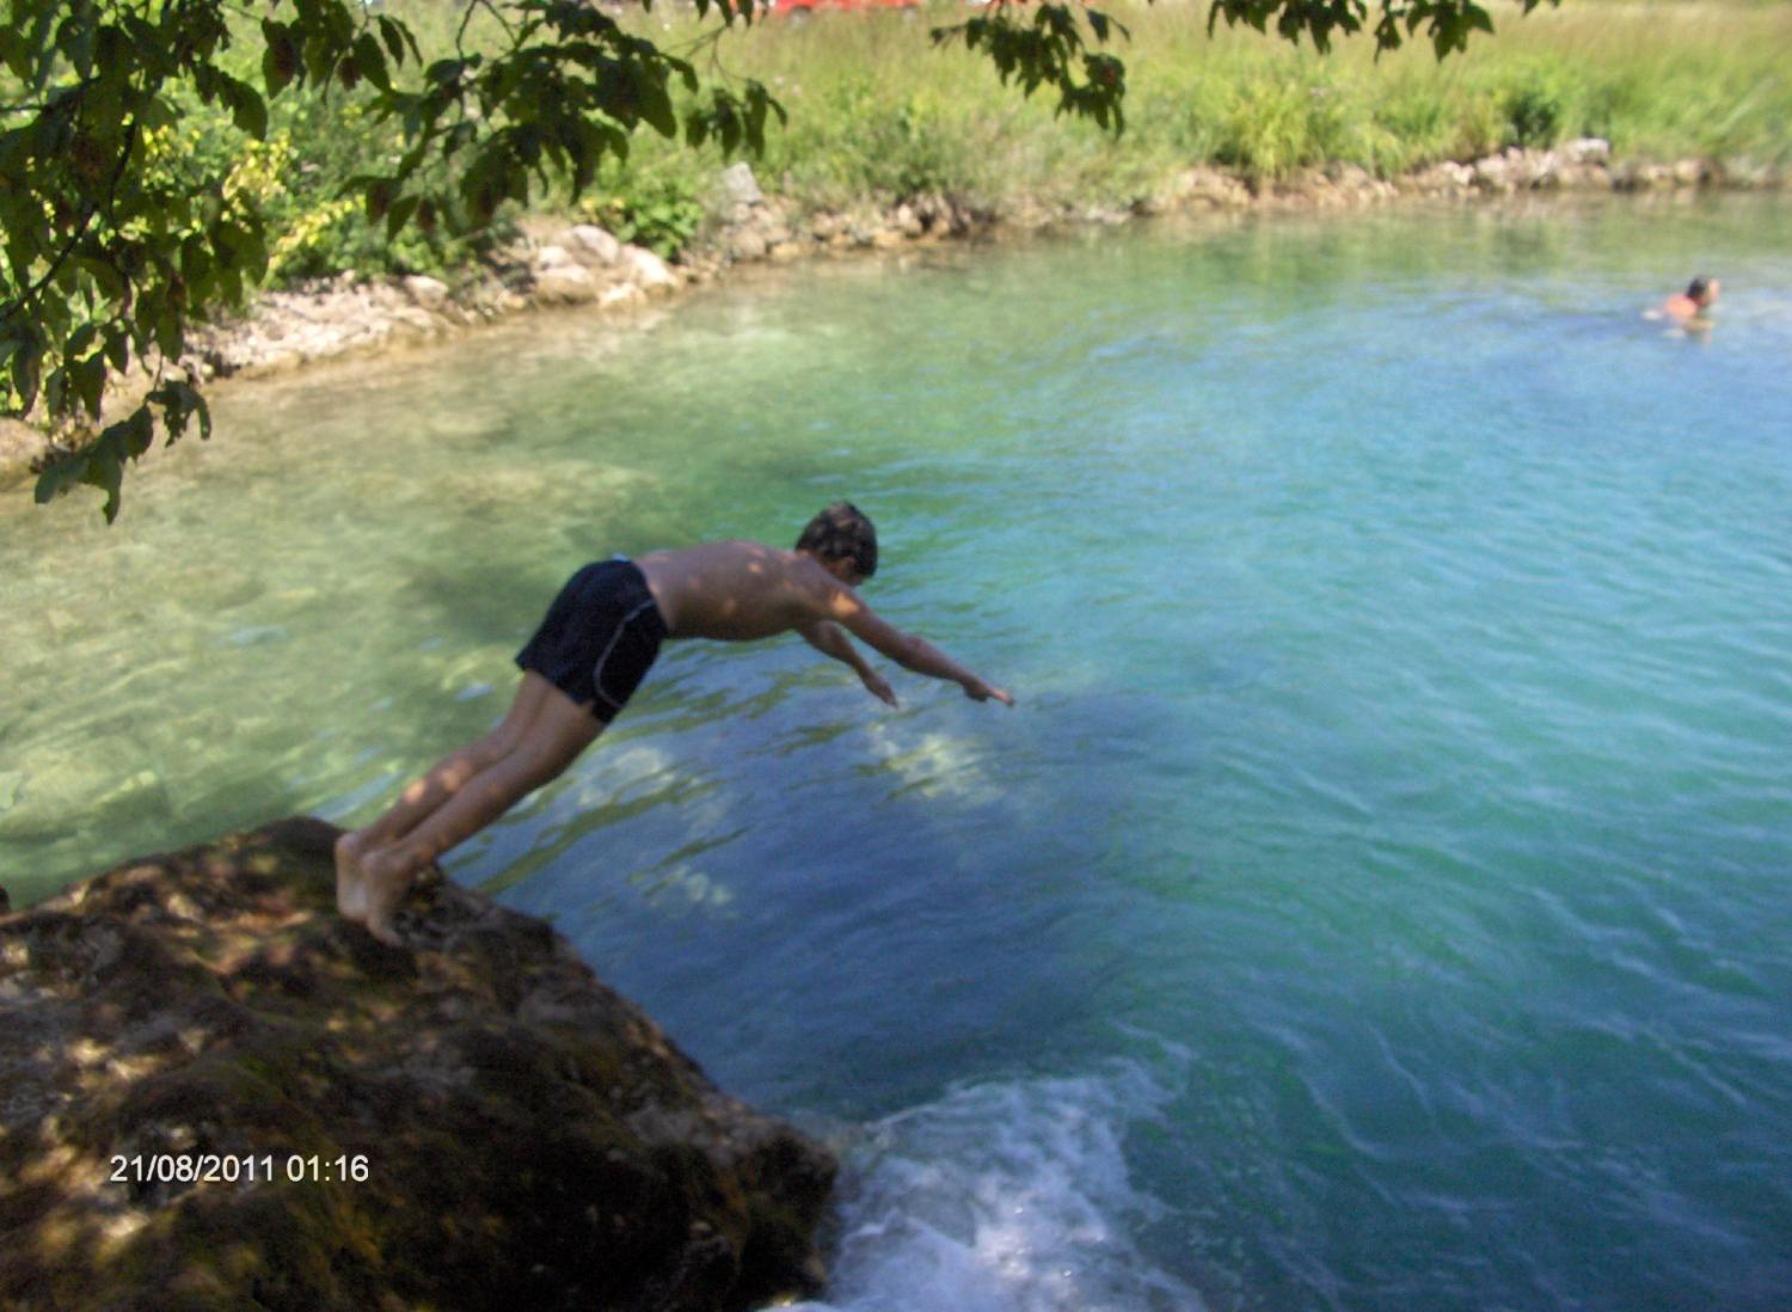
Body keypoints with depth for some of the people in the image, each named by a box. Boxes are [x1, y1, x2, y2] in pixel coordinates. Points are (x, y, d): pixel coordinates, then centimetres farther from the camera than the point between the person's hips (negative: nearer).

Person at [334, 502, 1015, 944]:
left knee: (506, 746, 2)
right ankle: (398, 862, -22)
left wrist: (865, 672, 72)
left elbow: (816, 629, 57)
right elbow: (906, 647, 24)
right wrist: (972, 682, 40)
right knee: (532, 763, -12)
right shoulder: (818, 584, 14)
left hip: (594, 580, 8)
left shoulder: (763, 559, 36)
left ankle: (369, 841, -7)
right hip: (629, 620, -8)